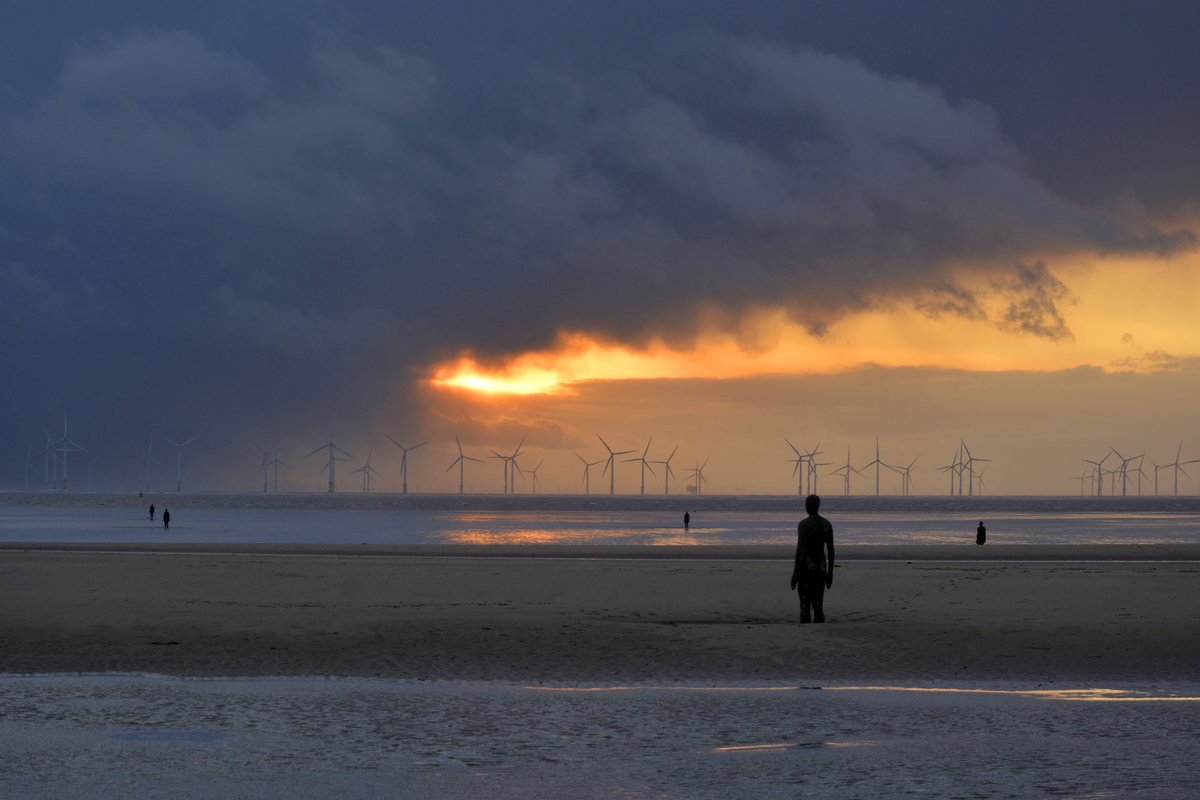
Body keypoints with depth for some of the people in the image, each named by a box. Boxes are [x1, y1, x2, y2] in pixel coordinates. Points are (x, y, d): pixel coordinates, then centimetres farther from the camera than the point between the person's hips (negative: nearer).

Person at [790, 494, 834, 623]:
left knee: (805, 607, -1)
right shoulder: (827, 524, 6)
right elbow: (831, 550, 6)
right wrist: (830, 572, 13)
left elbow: (800, 549, -17)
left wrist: (795, 572, -14)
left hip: (806, 567, -5)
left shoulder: (803, 524, -12)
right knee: (818, 606, 9)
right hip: (821, 567, 5)